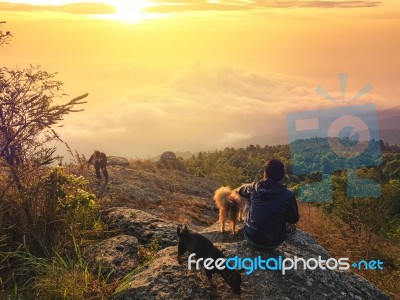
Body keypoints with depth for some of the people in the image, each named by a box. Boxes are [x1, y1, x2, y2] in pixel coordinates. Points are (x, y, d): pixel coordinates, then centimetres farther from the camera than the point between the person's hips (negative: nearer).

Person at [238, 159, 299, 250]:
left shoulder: (254, 187, -11)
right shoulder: (288, 195, -18)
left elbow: (241, 191, 13)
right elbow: (294, 219, -2)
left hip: (251, 238, 2)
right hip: (272, 243, -1)